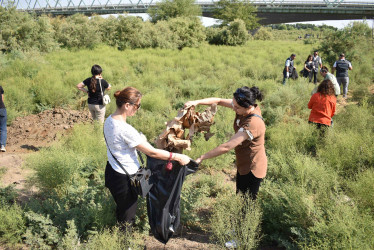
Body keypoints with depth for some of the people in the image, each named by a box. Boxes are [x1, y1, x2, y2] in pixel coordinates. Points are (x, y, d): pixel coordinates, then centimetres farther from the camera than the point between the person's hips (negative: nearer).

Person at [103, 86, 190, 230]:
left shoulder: (109, 120, -1)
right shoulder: (125, 129, -29)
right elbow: (152, 152, -24)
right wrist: (177, 157, -17)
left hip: (112, 171, 9)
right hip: (124, 179, -9)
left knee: (122, 210, 27)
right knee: (127, 220, 11)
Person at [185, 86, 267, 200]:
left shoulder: (253, 123, -35)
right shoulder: (244, 107, -10)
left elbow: (227, 147, -35)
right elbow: (219, 101, -2)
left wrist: (201, 158, -29)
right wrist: (197, 102, -18)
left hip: (252, 169, -8)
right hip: (243, 164, 8)